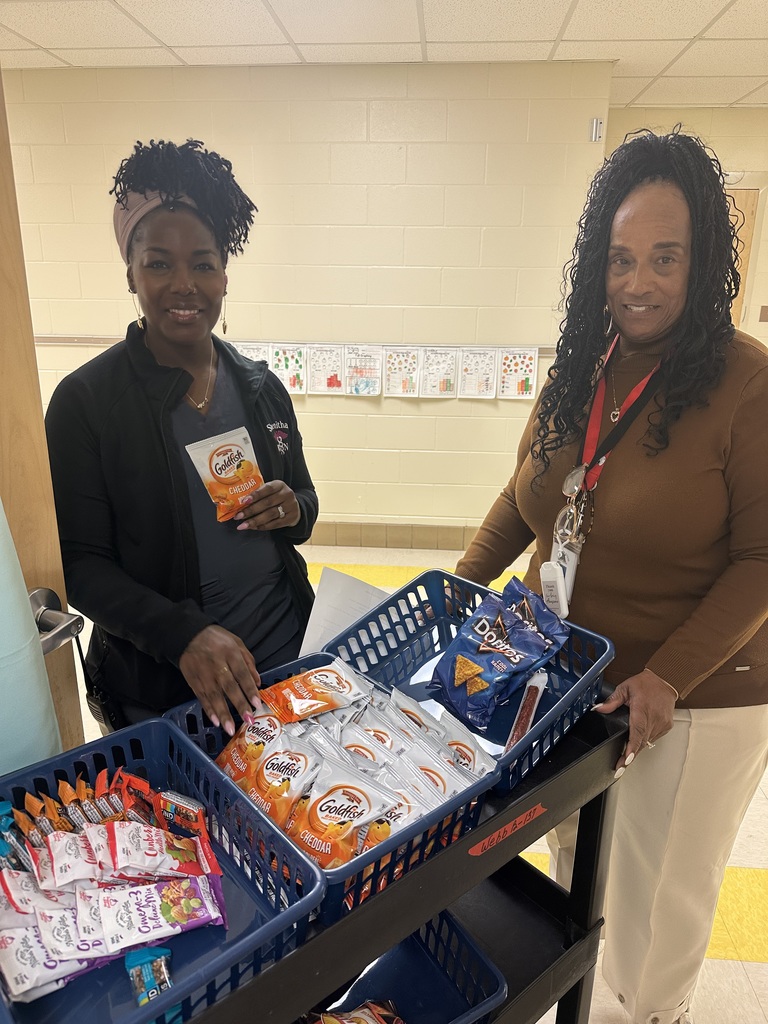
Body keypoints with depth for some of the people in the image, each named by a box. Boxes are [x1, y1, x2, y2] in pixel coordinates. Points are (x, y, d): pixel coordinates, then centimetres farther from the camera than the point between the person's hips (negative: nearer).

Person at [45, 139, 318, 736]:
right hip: (161, 690, -4)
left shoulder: (261, 389, 0)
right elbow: (81, 565, -13)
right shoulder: (85, 401, -13)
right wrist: (183, 634, -27)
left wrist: (293, 510, -14)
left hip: (289, 658, 4)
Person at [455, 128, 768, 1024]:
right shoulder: (579, 371, 1)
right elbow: (524, 492, 9)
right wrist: (460, 586, 1)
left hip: (693, 700, -5)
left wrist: (669, 677, -23)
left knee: (657, 895, 18)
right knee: (572, 865, 27)